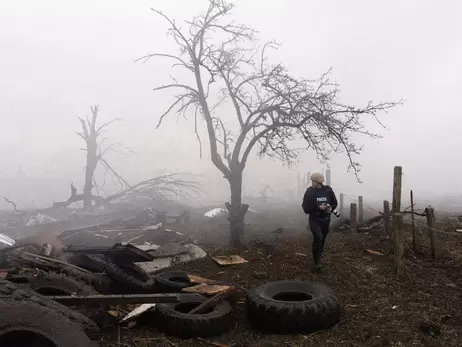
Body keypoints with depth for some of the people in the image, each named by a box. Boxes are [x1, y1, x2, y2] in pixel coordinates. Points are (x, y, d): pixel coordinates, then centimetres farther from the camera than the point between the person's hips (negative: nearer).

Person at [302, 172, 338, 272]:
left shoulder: (328, 190, -6)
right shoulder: (309, 192, -11)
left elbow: (335, 203, 6)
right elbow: (306, 208, -13)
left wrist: (330, 208, -15)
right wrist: (318, 207, -25)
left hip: (326, 219, 3)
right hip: (314, 219, -3)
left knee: (322, 239, 13)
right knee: (318, 238, -19)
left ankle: (318, 257, 35)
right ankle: (316, 263, -10)